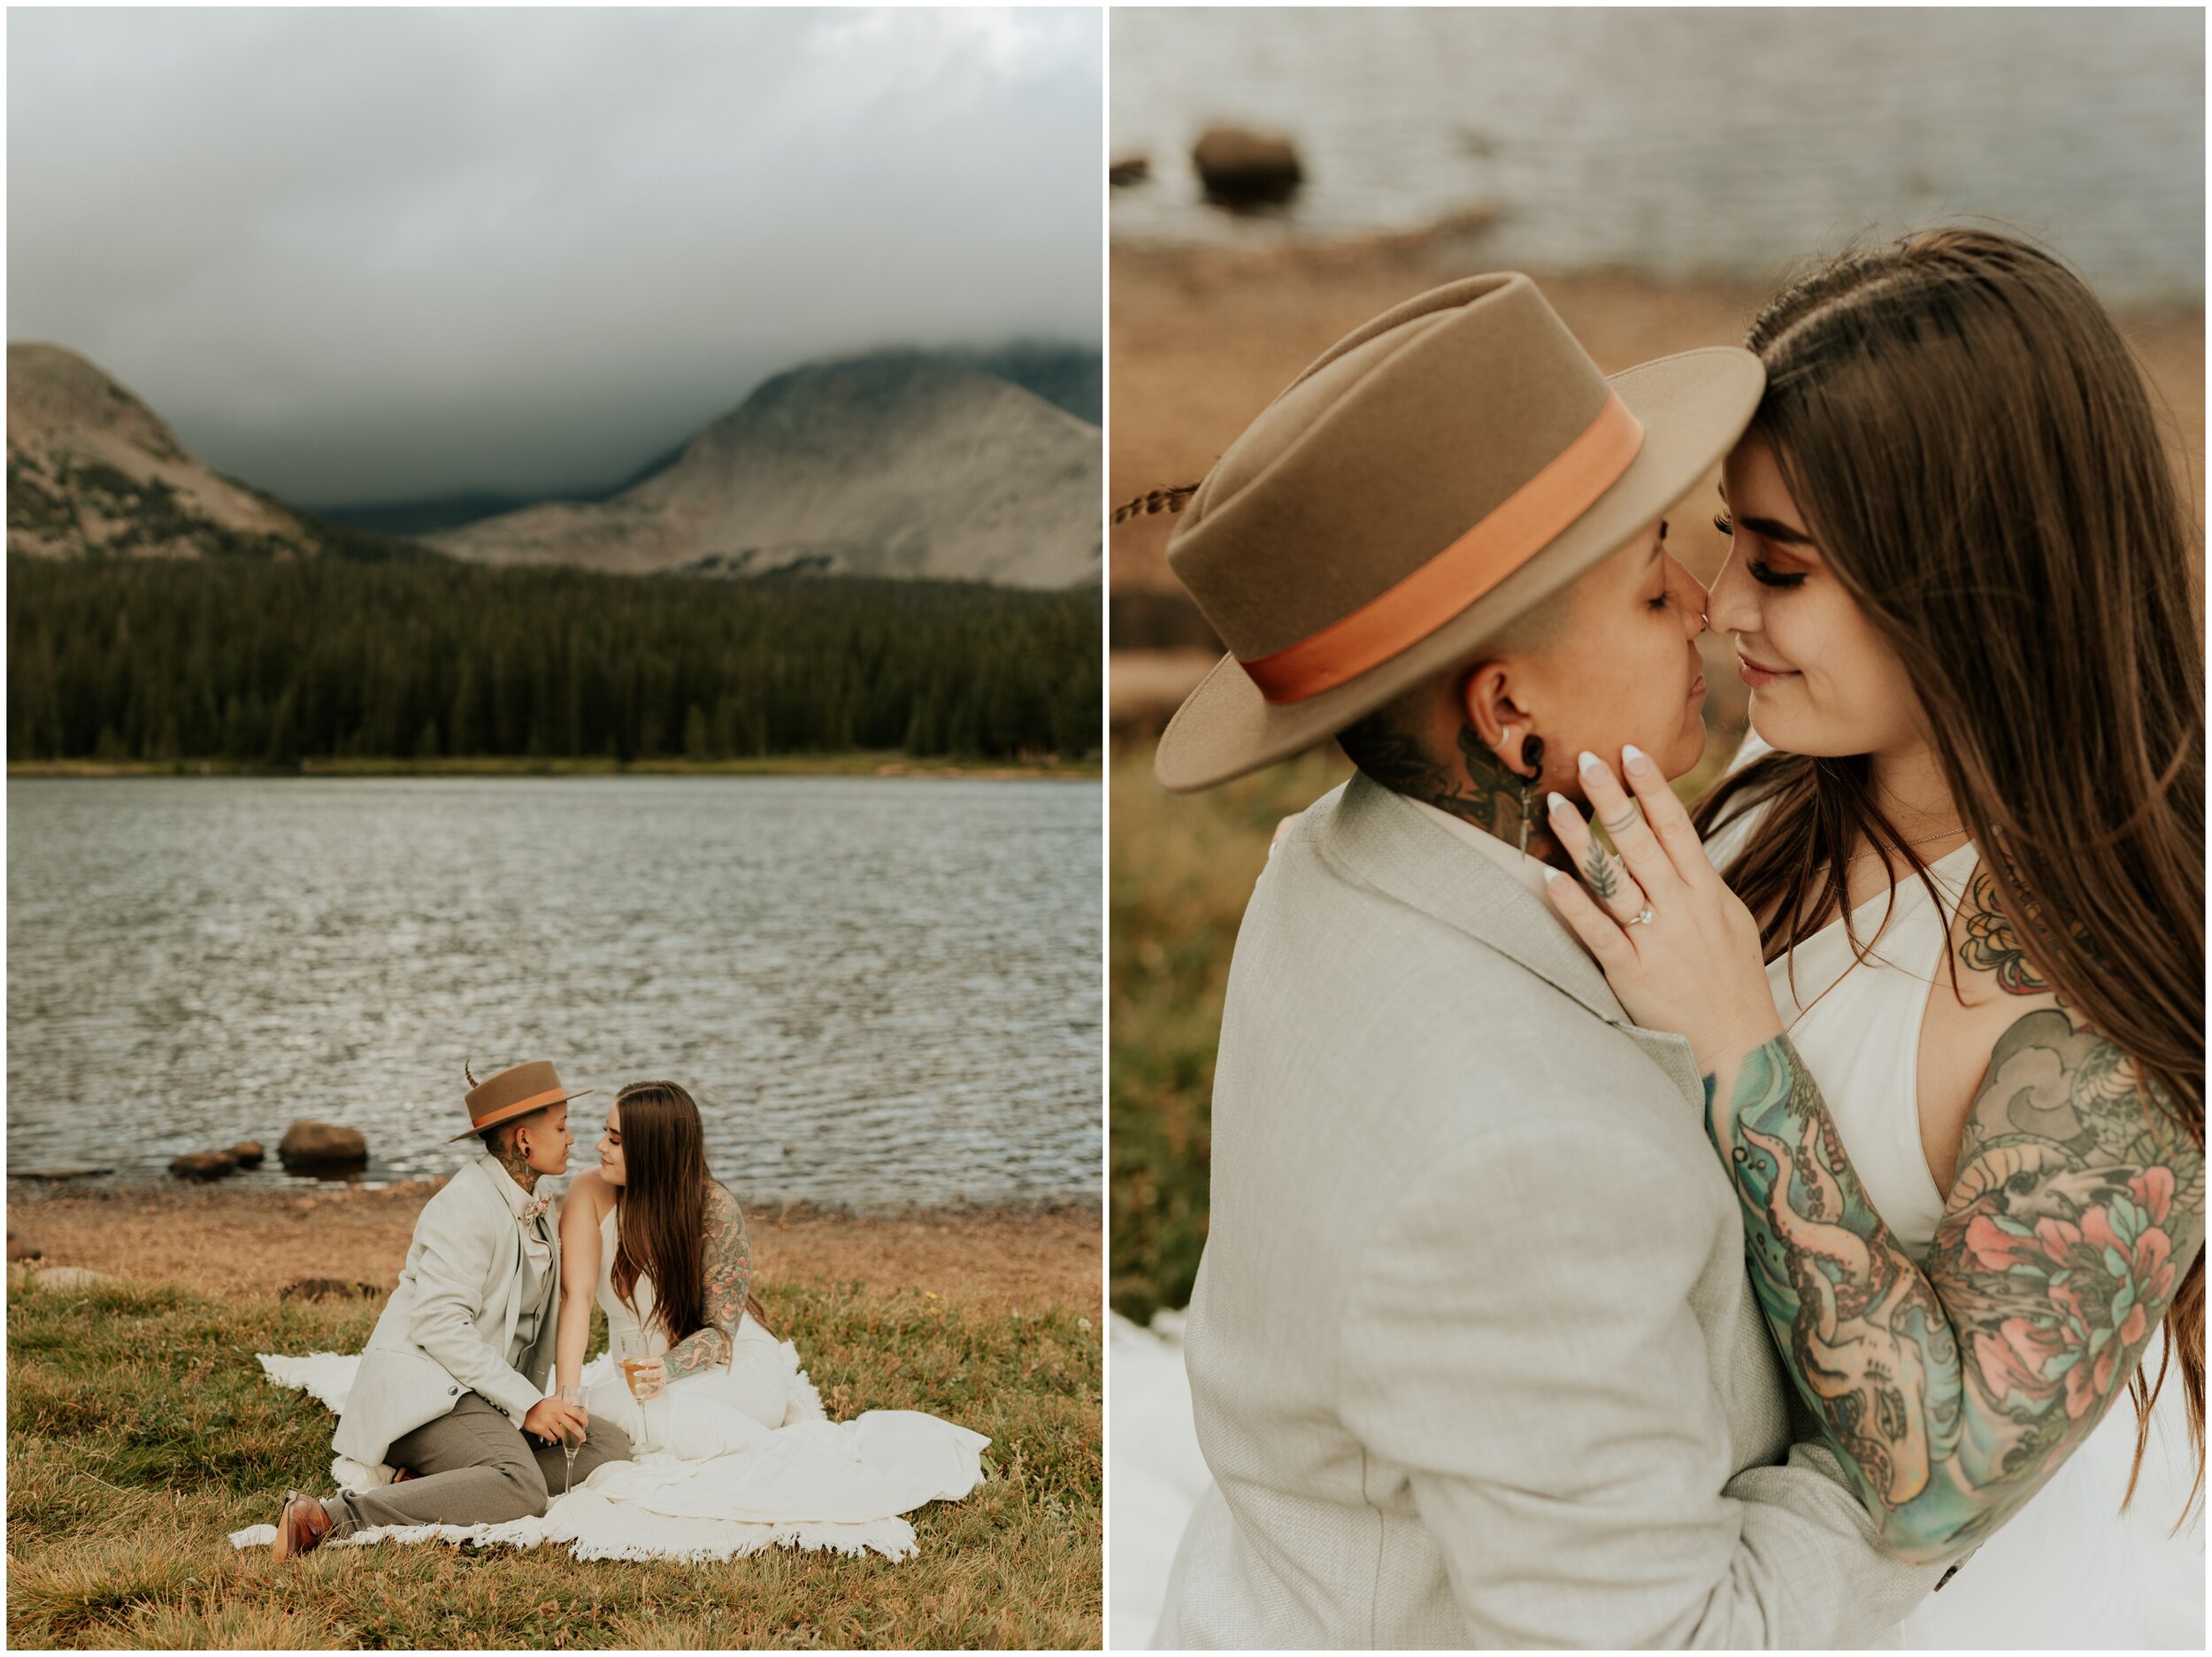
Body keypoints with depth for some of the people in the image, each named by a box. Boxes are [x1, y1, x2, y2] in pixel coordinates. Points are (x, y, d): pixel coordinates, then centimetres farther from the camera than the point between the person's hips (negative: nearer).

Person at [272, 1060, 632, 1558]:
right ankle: (328, 1519, -31)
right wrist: (526, 1405, -21)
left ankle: (431, 1488, -11)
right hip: (422, 1389, -10)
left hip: (488, 1395, 10)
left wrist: (538, 1401, 10)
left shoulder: (528, 1208, 16)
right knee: (520, 1486, -33)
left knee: (610, 1444, -8)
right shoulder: (468, 1205, -14)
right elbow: (440, 1325, -22)